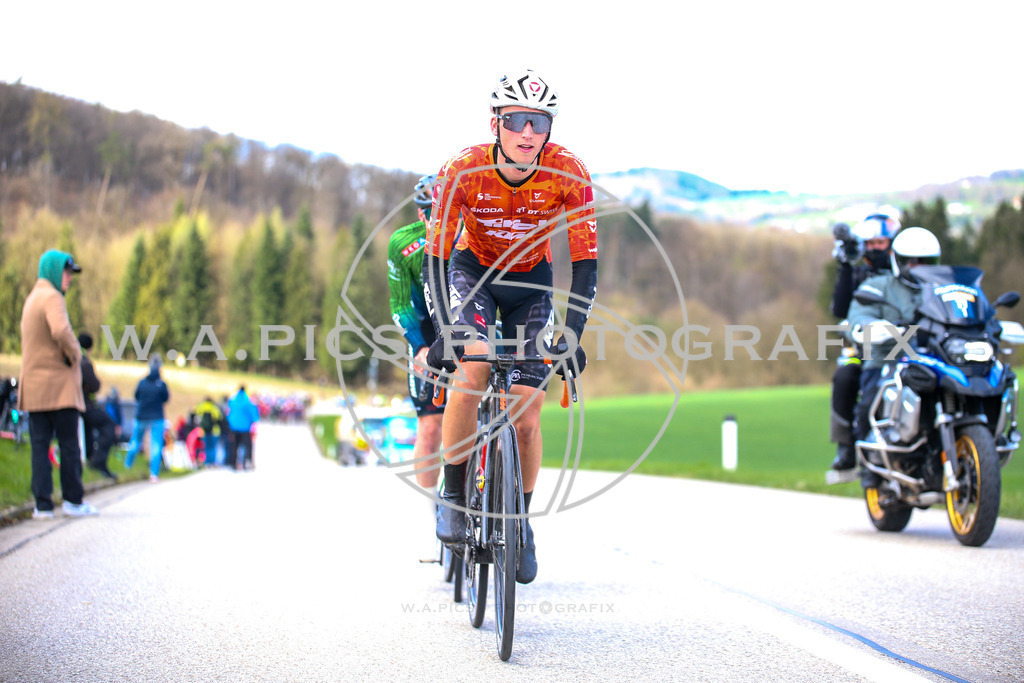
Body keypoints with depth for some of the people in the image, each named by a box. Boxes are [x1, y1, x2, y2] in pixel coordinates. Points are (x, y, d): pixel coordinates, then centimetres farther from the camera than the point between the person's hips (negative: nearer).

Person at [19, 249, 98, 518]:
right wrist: (74, 354, -14)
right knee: (69, 445, 1)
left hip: (33, 386, 8)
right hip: (59, 385, -8)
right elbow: (60, 331, -30)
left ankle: (43, 504, 2)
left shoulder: (32, 298, 18)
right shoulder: (52, 298, -12)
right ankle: (73, 501, 6)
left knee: (39, 445, 5)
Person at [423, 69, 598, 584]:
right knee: (471, 368, -30)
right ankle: (453, 495, -13)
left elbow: (585, 264, -25)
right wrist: (443, 330, -41)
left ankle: (520, 522, 14)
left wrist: (572, 333, -37)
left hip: (531, 282, 1)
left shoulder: (568, 174, -27)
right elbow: (435, 258, -28)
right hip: (472, 271, -1)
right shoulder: (464, 170, -29)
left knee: (526, 415, -7)